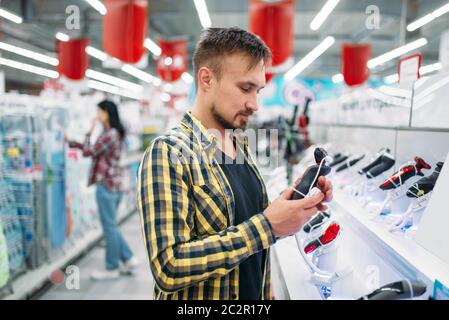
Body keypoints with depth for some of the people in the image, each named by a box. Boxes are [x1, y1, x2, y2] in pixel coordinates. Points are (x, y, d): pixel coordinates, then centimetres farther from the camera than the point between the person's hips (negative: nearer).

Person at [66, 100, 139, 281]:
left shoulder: (109, 135, -15)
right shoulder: (116, 133, 14)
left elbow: (88, 152, -12)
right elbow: (94, 150, 20)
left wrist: (89, 132, -2)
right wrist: (70, 142, 20)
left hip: (106, 185, -9)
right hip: (115, 184, 9)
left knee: (109, 227, 1)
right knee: (111, 226, 17)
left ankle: (112, 269, 12)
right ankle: (129, 259, 21)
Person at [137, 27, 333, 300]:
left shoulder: (242, 145, 3)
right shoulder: (168, 152, -21)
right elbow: (169, 267, -28)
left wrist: (296, 201, -6)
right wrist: (266, 225, -28)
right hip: (202, 294, -7)